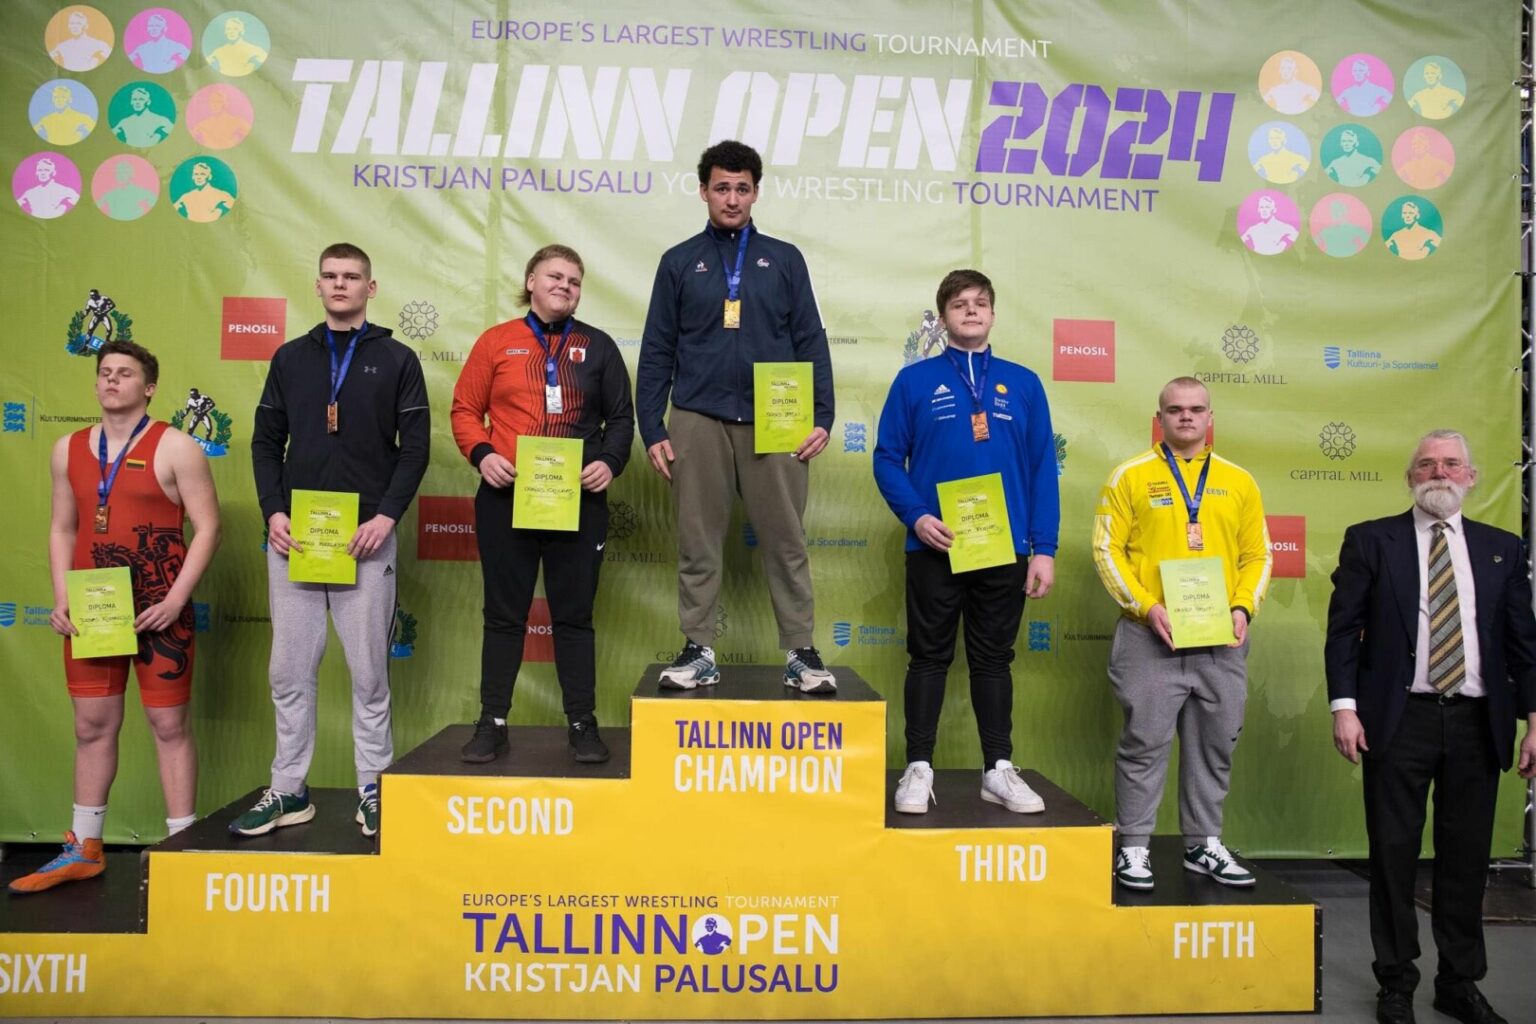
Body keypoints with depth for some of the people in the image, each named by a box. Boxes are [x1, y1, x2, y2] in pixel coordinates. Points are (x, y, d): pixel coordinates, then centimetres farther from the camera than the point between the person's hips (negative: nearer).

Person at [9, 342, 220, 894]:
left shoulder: (174, 447, -5)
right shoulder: (68, 449, 11)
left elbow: (207, 526, -8)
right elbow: (62, 529, 15)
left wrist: (175, 600, -16)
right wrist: (62, 599, 2)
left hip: (158, 609, -5)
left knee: (169, 724, 1)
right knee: (92, 725, 12)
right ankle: (83, 849, 24)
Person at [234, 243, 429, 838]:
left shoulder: (396, 360, 5)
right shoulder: (290, 358, 13)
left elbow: (415, 447, 0)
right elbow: (266, 442, 11)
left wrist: (386, 516, -12)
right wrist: (273, 511, -3)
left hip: (366, 539, -3)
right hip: (292, 537, 3)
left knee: (368, 671, 3)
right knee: (290, 671, 7)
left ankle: (374, 790, 13)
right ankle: (288, 791, 18)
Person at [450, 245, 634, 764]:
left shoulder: (597, 346, 9)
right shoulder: (496, 341, 6)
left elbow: (621, 417, 9)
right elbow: (465, 409, 6)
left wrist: (610, 462, -8)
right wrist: (481, 454, -11)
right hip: (505, 498, 0)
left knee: (574, 614, 6)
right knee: (504, 613, 8)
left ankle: (582, 723, 15)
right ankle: (492, 722, 17)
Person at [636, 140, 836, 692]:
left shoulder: (784, 259, 11)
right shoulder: (680, 262, 11)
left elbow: (811, 343, 8)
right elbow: (656, 352, 9)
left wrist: (822, 417, -2)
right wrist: (652, 429, 1)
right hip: (698, 422, 1)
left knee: (786, 541, 1)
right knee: (698, 543, 4)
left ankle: (801, 652, 8)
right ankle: (698, 651, 13)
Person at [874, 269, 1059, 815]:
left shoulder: (1023, 383, 6)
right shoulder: (915, 380, 2)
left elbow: (1043, 469, 4)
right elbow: (887, 458, 0)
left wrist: (1044, 549, -2)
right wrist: (916, 516, -15)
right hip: (935, 548, -1)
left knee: (994, 659, 11)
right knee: (929, 658, 7)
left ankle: (999, 770, 20)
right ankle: (918, 768, 16)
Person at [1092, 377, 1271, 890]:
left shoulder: (1238, 481, 11)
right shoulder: (1131, 476, 1)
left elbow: (1257, 554, 12)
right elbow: (1107, 549, -3)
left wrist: (1243, 607, -5)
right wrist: (1146, 606, -13)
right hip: (1150, 636, -3)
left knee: (1215, 744, 11)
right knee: (1145, 742, 1)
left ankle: (1204, 843, 25)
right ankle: (1133, 847, 12)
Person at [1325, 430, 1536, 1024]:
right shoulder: (1370, 540, 2)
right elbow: (1343, 628, -2)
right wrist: (1344, 706, -10)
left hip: (1478, 722, 3)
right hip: (1400, 719, -2)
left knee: (1467, 857, 10)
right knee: (1394, 854, 5)